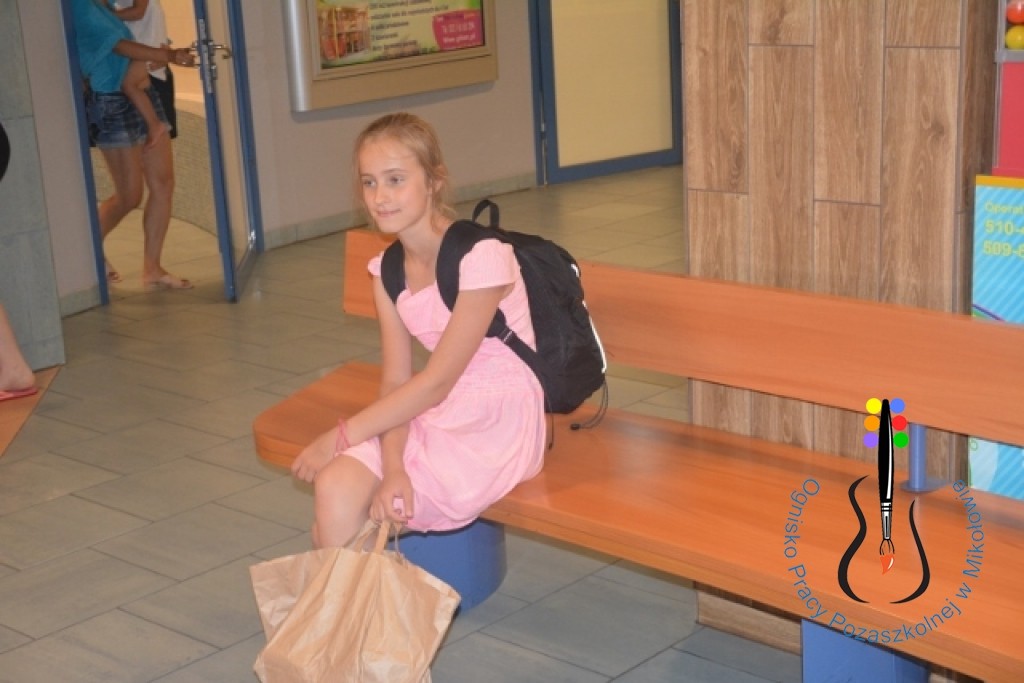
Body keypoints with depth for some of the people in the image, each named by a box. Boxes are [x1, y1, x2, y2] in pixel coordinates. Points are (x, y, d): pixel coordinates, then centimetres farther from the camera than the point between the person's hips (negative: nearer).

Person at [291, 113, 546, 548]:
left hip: (498, 427, -6)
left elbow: (435, 382, -18)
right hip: (435, 417, 6)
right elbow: (395, 382, -3)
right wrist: (392, 467, -21)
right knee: (333, 488, -21)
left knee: (348, 519, -21)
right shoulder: (387, 269, 3)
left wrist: (340, 436, -16)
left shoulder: (481, 257, -19)